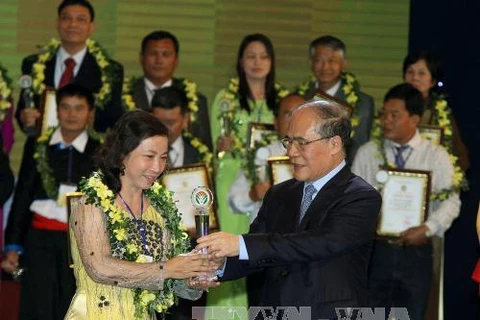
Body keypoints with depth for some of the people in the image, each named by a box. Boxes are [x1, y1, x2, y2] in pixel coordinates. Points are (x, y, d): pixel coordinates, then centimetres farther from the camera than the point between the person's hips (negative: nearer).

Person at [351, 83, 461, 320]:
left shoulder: (436, 156, 2)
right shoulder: (367, 153, 5)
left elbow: (450, 201, -2)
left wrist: (428, 228, -17)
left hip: (415, 251, 0)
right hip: (374, 249, 0)